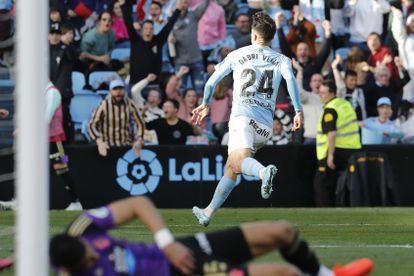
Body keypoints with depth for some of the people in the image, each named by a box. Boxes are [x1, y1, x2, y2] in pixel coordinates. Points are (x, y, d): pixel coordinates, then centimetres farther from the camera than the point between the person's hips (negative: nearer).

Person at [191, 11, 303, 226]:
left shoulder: (237, 55, 15)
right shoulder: (281, 60, 15)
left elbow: (212, 82, 20)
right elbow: (290, 77, -7)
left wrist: (205, 104, 38)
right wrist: (298, 110, -12)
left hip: (243, 117, -4)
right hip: (266, 125, 4)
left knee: (239, 160, -28)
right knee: (231, 169, 17)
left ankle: (264, 172, -61)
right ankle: (208, 213, 21)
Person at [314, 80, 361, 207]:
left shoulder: (330, 109, -14)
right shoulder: (346, 104, 14)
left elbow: (332, 133, -22)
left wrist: (330, 155, -24)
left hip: (337, 150, -9)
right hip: (353, 149, 9)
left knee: (321, 183, -2)